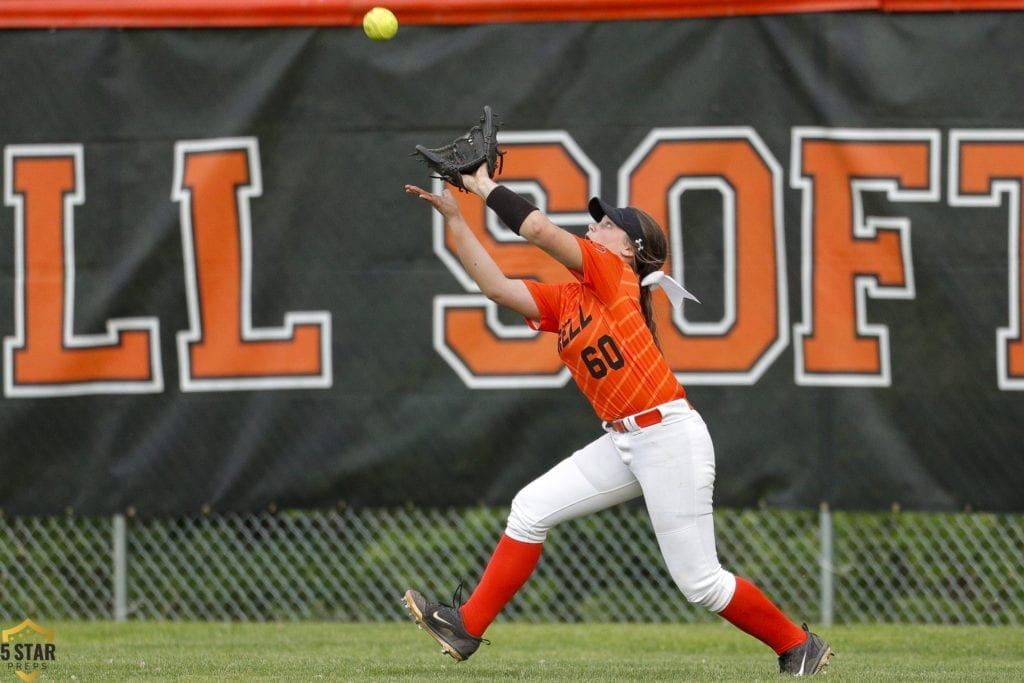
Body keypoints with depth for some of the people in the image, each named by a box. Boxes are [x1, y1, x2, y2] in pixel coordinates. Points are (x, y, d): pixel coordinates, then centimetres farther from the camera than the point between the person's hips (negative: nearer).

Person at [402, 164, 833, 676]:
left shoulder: (613, 272, -6)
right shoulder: (565, 300, 15)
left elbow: (539, 230, -15)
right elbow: (497, 287, 7)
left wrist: (485, 187, -1)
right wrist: (453, 216, 4)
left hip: (670, 440, -8)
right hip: (624, 442, 8)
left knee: (699, 581, -5)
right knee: (530, 510, 3)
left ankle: (798, 647, 10)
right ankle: (467, 627, 6)